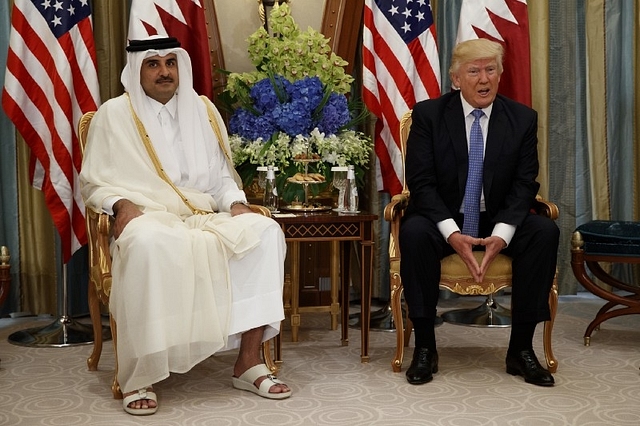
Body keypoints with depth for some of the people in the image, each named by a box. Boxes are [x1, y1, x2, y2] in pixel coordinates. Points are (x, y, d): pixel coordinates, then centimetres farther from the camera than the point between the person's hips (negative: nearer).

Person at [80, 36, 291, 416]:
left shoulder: (203, 110, 16)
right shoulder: (114, 114, 6)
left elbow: (220, 176, 18)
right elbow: (96, 182, 5)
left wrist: (236, 202, -3)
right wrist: (122, 204, -16)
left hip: (205, 218, 4)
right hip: (146, 218, -4)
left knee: (265, 231, -24)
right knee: (151, 244, -41)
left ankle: (249, 362, -20)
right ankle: (139, 376, -30)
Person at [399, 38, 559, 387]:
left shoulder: (523, 118, 1)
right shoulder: (428, 114, -4)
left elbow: (524, 184, -4)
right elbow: (421, 182, -11)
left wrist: (501, 235, -22)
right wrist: (452, 234, -26)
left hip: (498, 222, 2)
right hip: (443, 220, -2)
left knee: (545, 231, -26)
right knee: (414, 232, -34)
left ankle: (521, 349, -15)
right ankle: (424, 348, -21)